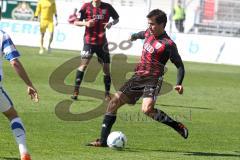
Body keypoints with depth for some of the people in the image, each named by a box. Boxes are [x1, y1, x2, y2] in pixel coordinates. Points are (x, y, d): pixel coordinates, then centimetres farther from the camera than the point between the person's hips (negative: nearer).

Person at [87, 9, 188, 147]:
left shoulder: (168, 44, -13)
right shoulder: (149, 33, 7)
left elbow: (180, 65, -8)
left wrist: (179, 84, -21)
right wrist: (135, 36, 55)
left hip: (152, 80, -8)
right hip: (138, 77, 8)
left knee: (147, 109, -31)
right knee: (114, 101, 2)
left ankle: (177, 126, -13)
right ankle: (103, 140, 7)